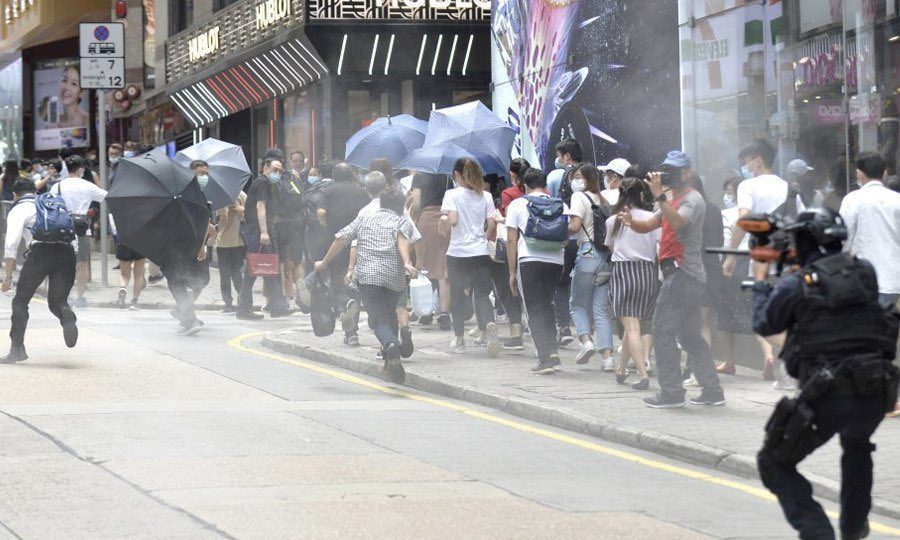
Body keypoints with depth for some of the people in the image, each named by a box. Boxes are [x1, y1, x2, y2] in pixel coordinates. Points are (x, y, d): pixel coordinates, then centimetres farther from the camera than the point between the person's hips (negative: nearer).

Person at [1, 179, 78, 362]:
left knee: (20, 300, 9)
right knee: (57, 300, 10)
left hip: (40, 251, -4)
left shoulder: (18, 210, 16)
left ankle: (17, 348, 5)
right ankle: (68, 318, -25)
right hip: (67, 250, 4)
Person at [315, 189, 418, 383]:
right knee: (390, 315, 20)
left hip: (367, 275, 0)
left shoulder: (364, 219, 23)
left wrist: (324, 263, 24)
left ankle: (391, 346, -37)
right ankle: (390, 362, 20)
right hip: (395, 276, 0)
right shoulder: (403, 222, 16)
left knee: (378, 318, -6)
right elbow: (403, 239, -7)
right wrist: (407, 262, -22)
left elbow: (342, 239, 15)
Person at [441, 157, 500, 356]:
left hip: (458, 253, -3)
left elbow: (452, 220, -18)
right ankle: (489, 327, -20)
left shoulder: (452, 194, -6)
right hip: (481, 253, 3)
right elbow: (492, 224, 0)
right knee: (482, 294, 8)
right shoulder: (485, 196, 5)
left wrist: (444, 217, 3)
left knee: (458, 296, 10)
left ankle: (459, 340, 14)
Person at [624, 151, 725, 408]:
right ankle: (712, 391, 14)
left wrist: (659, 196, -35)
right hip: (683, 274, 10)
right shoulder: (672, 201, 24)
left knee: (663, 330, -10)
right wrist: (631, 221, -4)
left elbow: (677, 222, -27)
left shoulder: (692, 199, -8)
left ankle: (671, 392, -10)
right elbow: (649, 225, 17)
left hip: (683, 273, -10)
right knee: (690, 335, 12)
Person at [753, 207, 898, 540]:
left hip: (827, 398, -5)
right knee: (857, 447, 38)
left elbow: (764, 325, 13)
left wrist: (760, 282, 30)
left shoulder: (795, 285, -4)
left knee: (774, 464, 11)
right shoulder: (865, 272, 8)